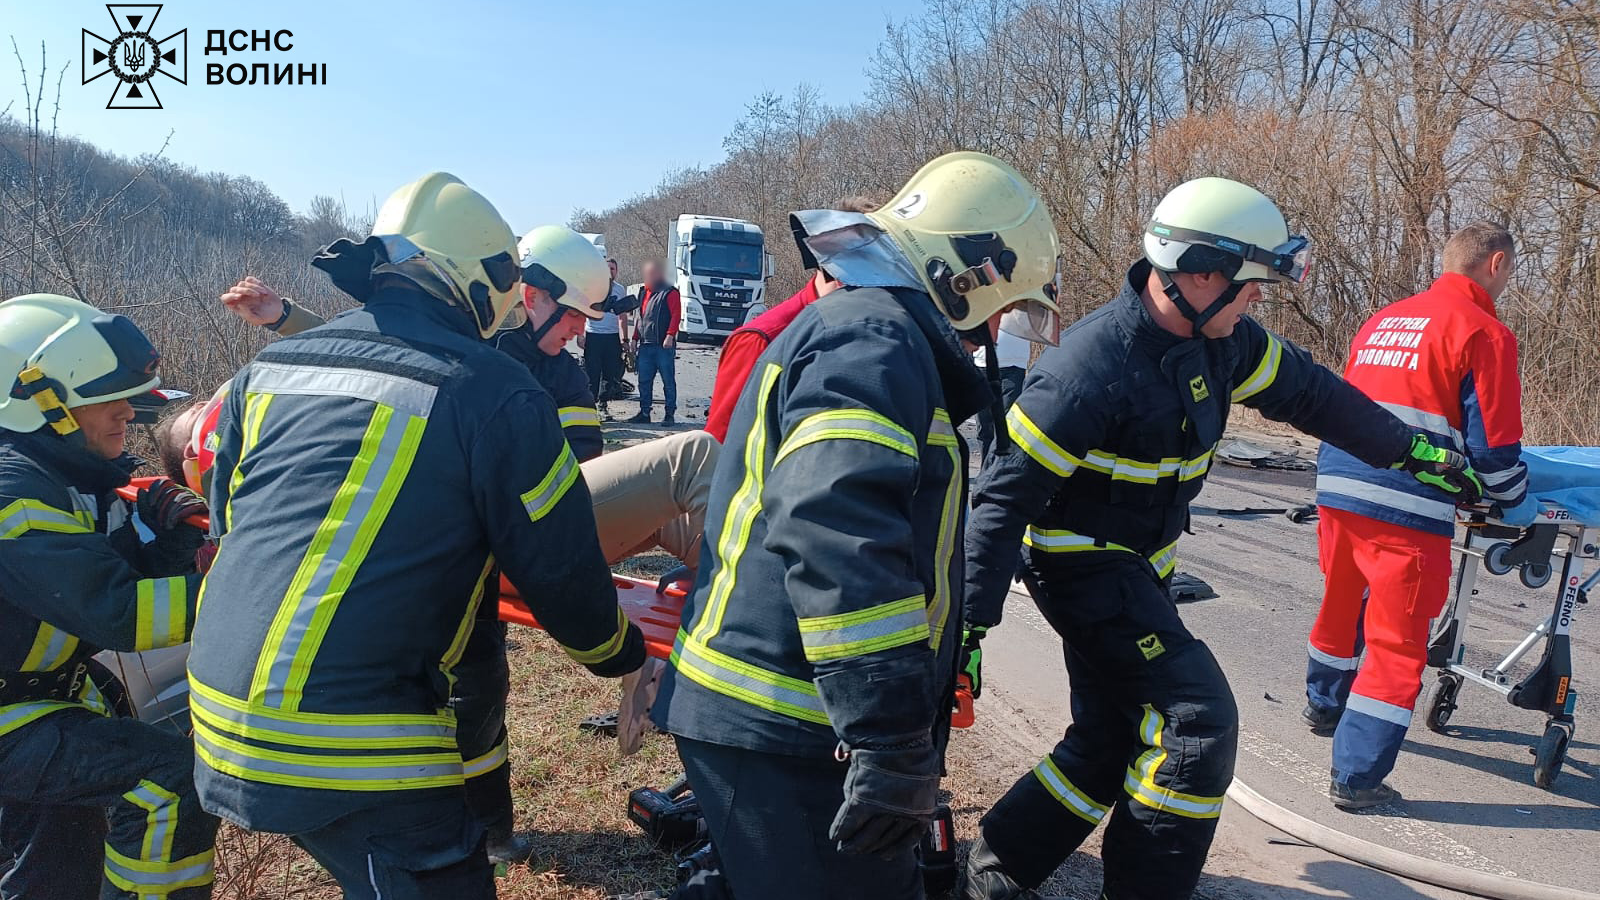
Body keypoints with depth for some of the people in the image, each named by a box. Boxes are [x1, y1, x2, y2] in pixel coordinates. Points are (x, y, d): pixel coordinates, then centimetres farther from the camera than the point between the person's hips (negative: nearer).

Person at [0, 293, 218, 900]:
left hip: (52, 697, 10)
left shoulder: (74, 475, 3)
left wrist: (168, 537, -14)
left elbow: (130, 577, 6)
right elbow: (115, 614, -34)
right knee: (176, 777, -28)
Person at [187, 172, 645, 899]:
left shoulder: (265, 372, 9)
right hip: (354, 750, -8)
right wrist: (623, 654, 16)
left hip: (219, 714, 8)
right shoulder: (493, 394, -10)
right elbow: (560, 569, -4)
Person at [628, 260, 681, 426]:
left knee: (668, 381, -1)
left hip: (664, 345, -7)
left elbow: (676, 315, -13)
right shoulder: (644, 292, 19)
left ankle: (669, 414, 4)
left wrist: (670, 336, -22)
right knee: (644, 381, 8)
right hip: (645, 345, 7)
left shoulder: (669, 293, -5)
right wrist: (635, 338, 20)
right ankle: (644, 413, 15)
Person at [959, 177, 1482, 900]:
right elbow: (1005, 494, -25)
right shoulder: (1092, 364, -26)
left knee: (1108, 741, 12)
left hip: (1136, 569, 9)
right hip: (1083, 564, -8)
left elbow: (1310, 392, 14)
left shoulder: (1222, 340, -2)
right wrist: (972, 624, -26)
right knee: (1199, 723, -13)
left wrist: (1415, 450, 20)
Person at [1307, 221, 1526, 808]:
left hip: (1337, 488, 7)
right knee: (1398, 640, 3)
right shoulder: (1484, 332, -4)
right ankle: (1355, 776, 6)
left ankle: (1324, 706, 48)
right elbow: (1493, 446, -5)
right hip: (1407, 507, -7)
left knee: (1342, 604, 27)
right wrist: (1515, 498, 14)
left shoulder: (1383, 319, 16)